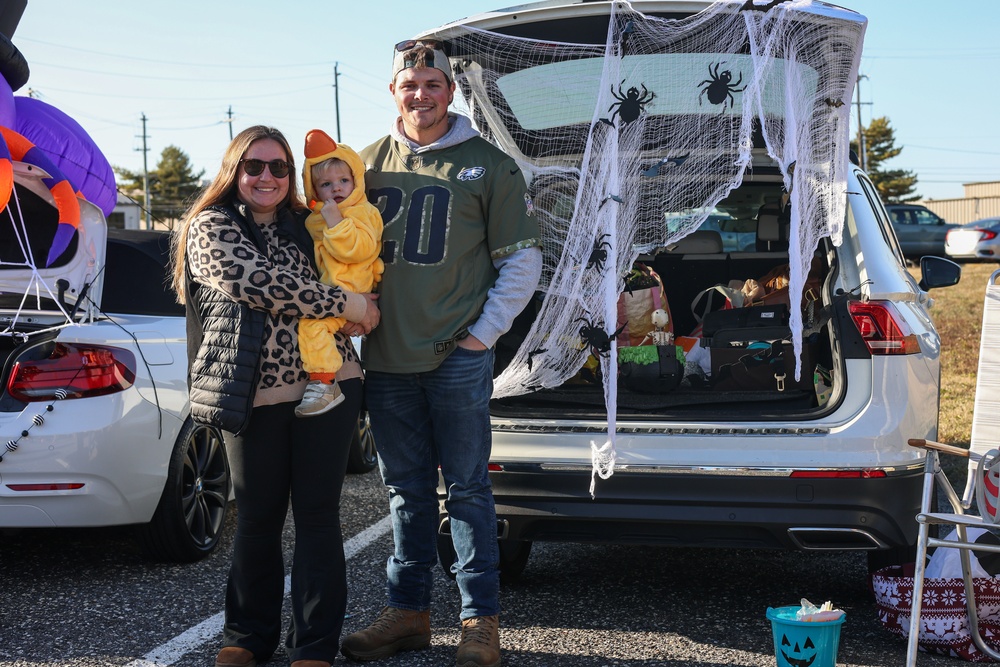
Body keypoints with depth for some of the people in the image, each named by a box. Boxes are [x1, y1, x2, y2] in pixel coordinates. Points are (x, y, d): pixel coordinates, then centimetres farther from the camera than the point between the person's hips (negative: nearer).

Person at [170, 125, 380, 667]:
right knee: (257, 520, 8)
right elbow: (260, 284, -17)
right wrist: (350, 305, -15)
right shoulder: (211, 228, -1)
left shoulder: (305, 226, 15)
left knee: (317, 515, 3)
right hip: (256, 397, -3)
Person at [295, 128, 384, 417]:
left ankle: (324, 383, -29)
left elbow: (358, 250, -21)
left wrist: (336, 223, -24)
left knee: (312, 323, -29)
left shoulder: (363, 212, -5)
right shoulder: (315, 217, 19)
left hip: (347, 290, -10)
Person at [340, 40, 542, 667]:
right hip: (387, 359, 4)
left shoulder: (487, 163, 1)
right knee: (408, 491, 12)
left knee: (467, 488, 1)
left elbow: (523, 258, 1)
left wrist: (485, 332, -5)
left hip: (459, 357, -4)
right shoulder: (371, 163, 11)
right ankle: (409, 612, 21)